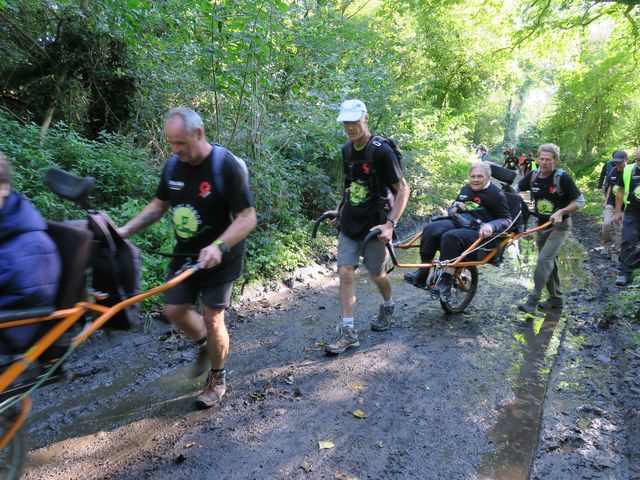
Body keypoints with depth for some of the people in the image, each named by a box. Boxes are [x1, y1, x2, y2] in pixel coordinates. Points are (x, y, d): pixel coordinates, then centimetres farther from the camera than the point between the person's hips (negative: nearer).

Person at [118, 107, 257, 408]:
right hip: (185, 254, 6)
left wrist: (218, 246, -35)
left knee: (212, 319, 0)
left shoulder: (227, 166, -20)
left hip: (218, 258, -6)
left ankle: (217, 378, 24)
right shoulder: (173, 164, -1)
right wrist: (125, 230, 0)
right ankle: (204, 344, 39)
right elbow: (158, 205, 11)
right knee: (174, 310, 8)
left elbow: (248, 218, -21)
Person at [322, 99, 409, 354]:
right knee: (345, 274, -3)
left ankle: (388, 308, 42)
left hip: (373, 225, -5)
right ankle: (348, 331, 5)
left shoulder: (381, 151, -16)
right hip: (349, 224, 5)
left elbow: (403, 189, -15)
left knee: (376, 274, 11)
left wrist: (390, 223, -23)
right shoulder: (347, 150, 5)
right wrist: (339, 209, 17)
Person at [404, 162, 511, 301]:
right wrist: (454, 210, 4)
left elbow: (506, 220, -3)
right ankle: (422, 274, -21)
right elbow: (452, 209, 29)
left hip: (477, 232, -6)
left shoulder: (496, 194, -1)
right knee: (430, 229, -23)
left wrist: (490, 226, -23)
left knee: (450, 237, -36)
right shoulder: (465, 190, 17)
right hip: (457, 223, 6)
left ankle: (446, 281, -30)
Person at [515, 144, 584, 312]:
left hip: (559, 226, -6)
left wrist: (561, 212, -26)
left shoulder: (562, 177, -18)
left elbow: (580, 201, -13)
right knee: (550, 261, 14)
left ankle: (532, 300, -13)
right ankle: (556, 299, 28)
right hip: (542, 225, 6)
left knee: (544, 259, -18)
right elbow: (515, 189, 9)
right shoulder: (533, 176, -4)